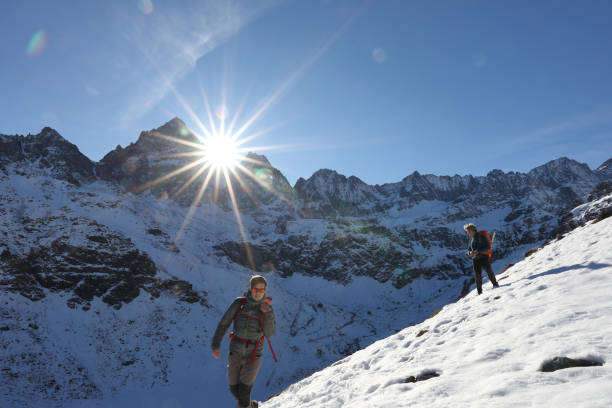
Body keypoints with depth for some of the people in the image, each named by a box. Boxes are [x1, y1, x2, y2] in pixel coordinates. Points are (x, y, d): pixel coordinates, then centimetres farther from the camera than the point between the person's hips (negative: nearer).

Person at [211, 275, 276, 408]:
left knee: (243, 392, -5)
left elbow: (269, 333, -10)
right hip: (235, 351, 2)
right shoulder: (239, 303, -6)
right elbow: (224, 324, 0)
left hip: (253, 354, -2)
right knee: (234, 389, 15)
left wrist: (267, 313, -19)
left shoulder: (267, 308, -5)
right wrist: (216, 344, -6)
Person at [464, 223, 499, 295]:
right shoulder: (471, 238, 11)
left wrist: (478, 251, -23)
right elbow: (469, 249, 15)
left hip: (484, 257, -5)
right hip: (476, 259, 6)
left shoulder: (481, 236, -10)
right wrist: (470, 253, -8)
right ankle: (480, 292, 6)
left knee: (489, 271, 3)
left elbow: (488, 247, -14)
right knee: (477, 275, 2)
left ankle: (495, 284, 27)